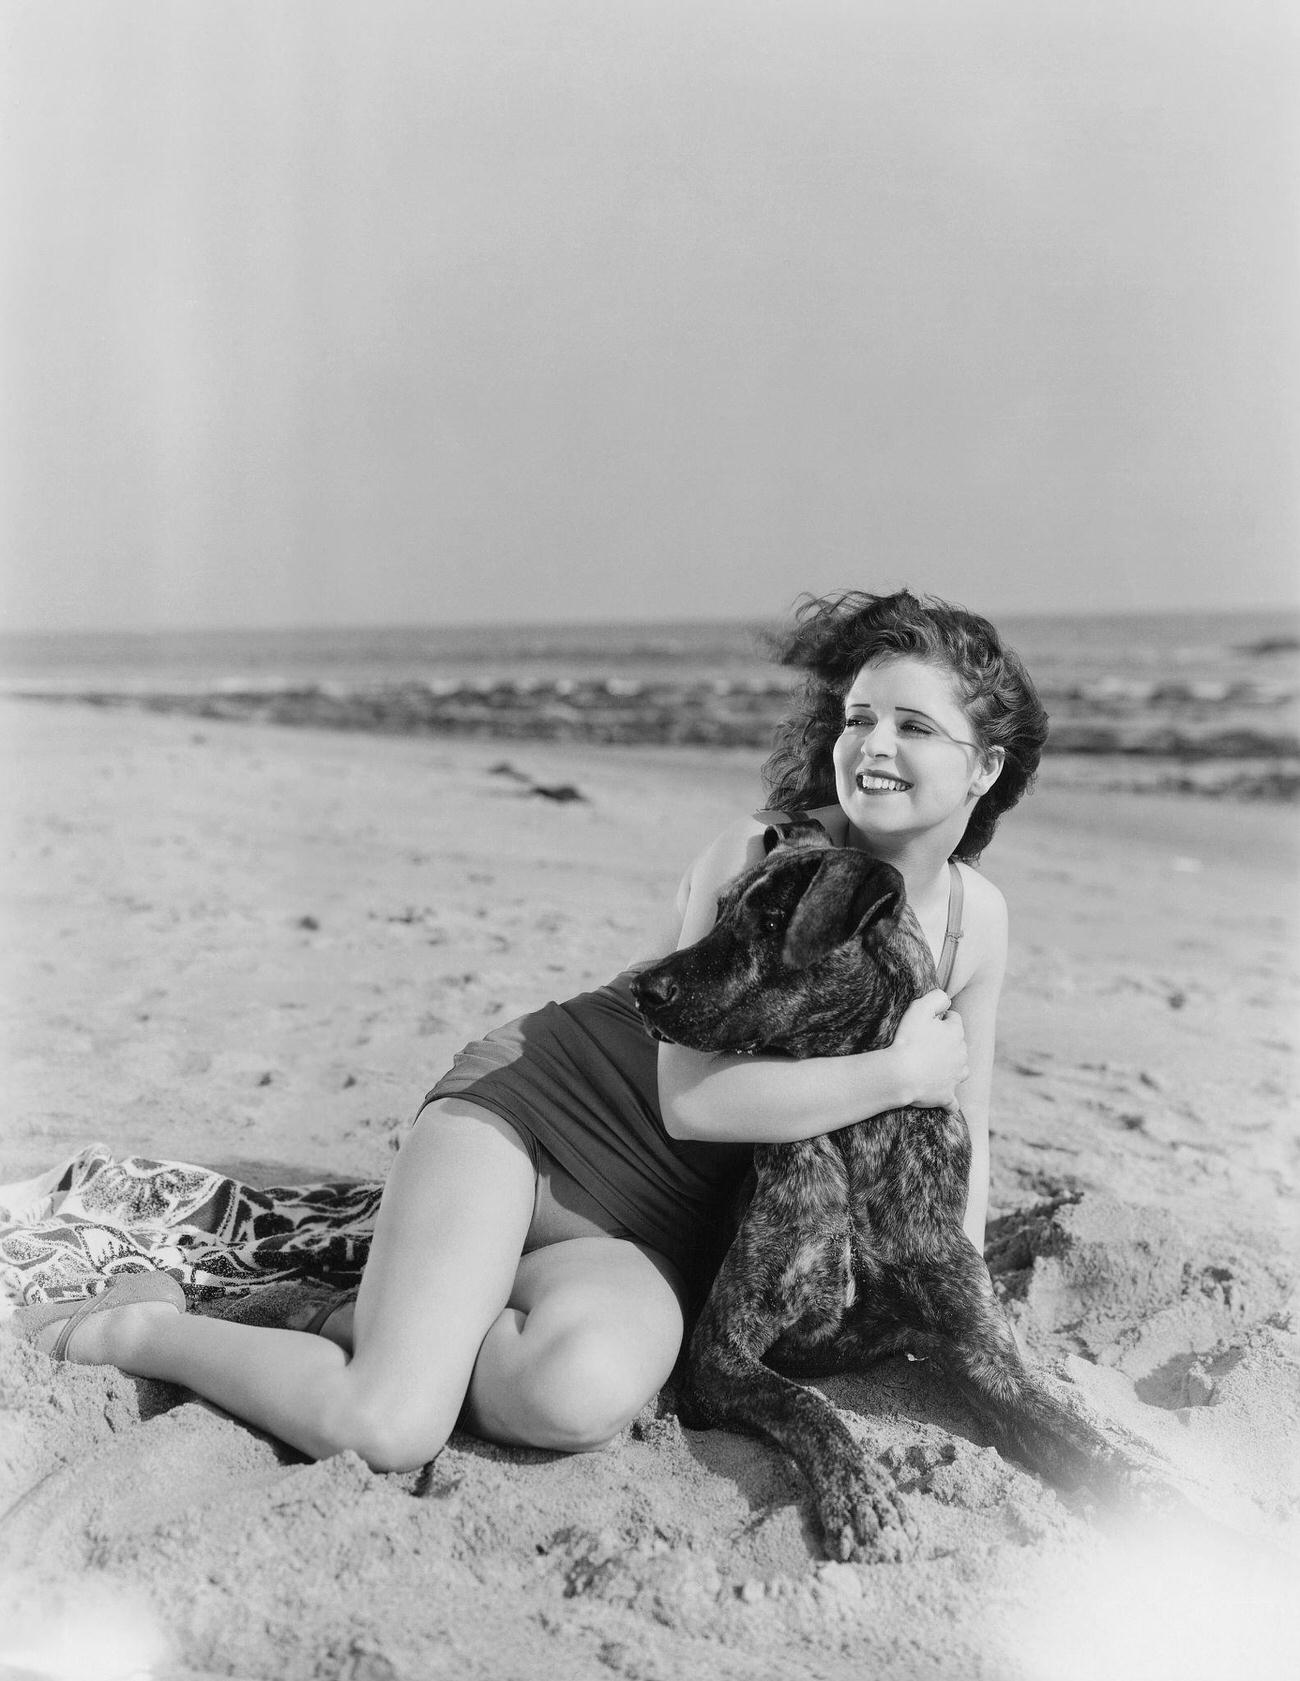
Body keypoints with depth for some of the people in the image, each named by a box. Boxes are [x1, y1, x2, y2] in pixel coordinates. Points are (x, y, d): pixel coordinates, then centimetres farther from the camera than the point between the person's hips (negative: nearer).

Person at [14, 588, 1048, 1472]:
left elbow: (960, 1123, 15)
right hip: (531, 1110, -3)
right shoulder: (758, 858, -15)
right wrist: (897, 1070, -21)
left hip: (652, 1230, 4)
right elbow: (690, 1097, -23)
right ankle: (149, 1327, 7)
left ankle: (373, 1331, -1)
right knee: (385, 1433, -22)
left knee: (585, 1395, -32)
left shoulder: (978, 917, 2)